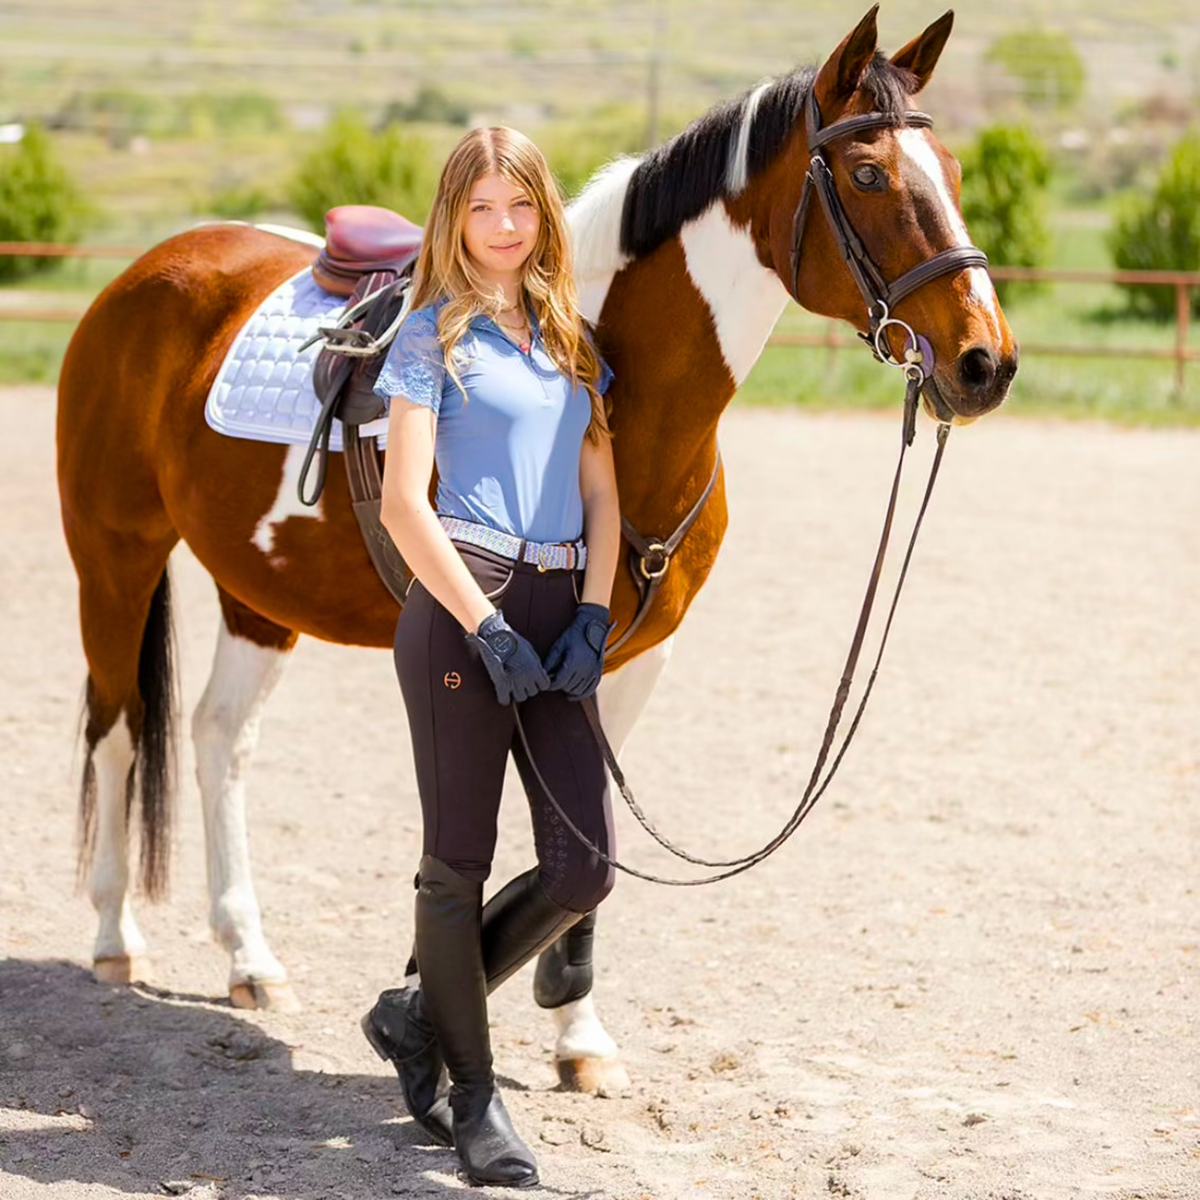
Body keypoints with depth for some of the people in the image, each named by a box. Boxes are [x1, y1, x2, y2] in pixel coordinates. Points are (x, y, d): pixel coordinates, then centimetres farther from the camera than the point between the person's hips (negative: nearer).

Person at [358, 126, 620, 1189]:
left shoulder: (571, 339, 16)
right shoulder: (435, 335, 0)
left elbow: (602, 493, 14)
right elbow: (404, 502, -8)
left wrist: (592, 620, -1)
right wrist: (489, 629, -14)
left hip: (561, 607, 6)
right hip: (463, 601, -5)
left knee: (584, 868, 0)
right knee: (460, 859, 0)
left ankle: (422, 1015, 21)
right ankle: (471, 1091, 14)